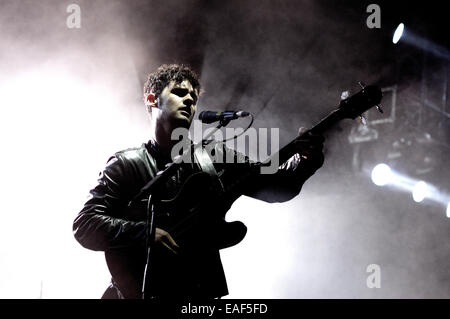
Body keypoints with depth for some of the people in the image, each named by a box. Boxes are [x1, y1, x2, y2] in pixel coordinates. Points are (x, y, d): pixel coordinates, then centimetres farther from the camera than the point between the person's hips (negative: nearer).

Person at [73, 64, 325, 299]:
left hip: (200, 289, 3)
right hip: (139, 290, -3)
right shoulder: (127, 165, 4)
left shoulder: (215, 157, 12)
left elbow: (274, 185, 5)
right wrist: (146, 232, -18)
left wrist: (305, 161, -14)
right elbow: (84, 225, -4)